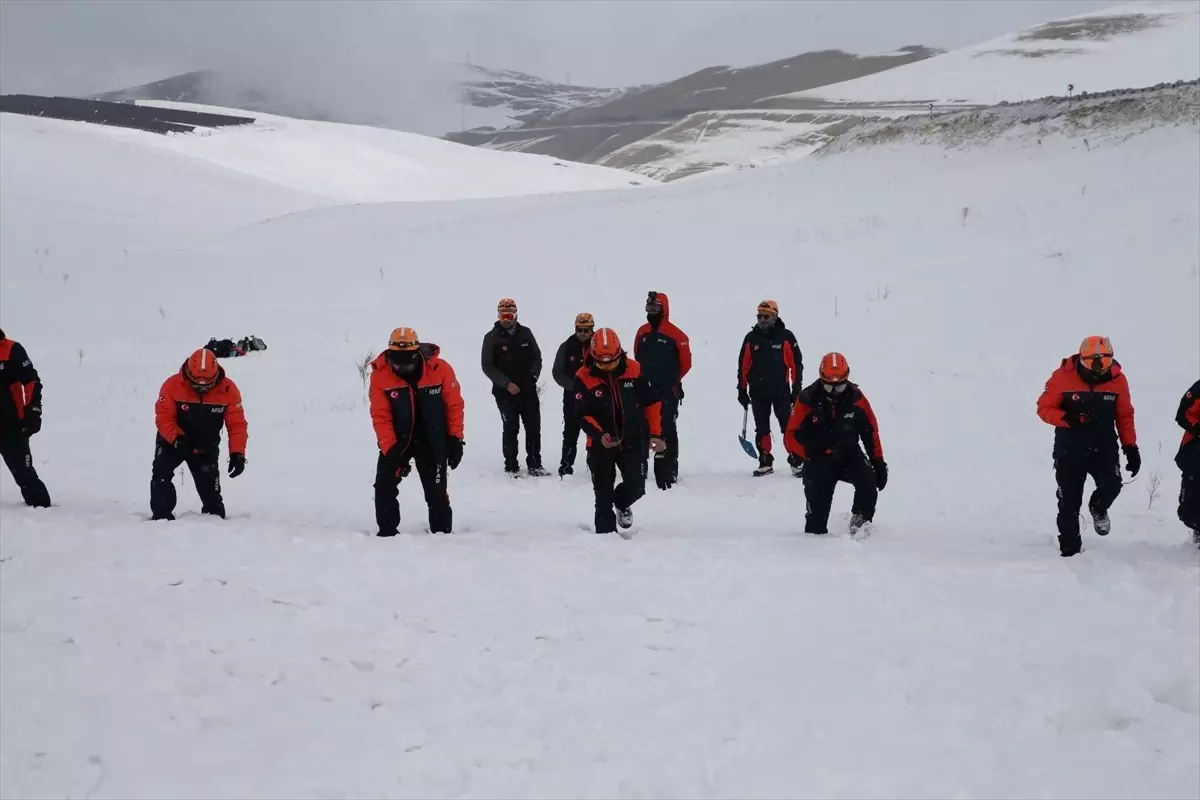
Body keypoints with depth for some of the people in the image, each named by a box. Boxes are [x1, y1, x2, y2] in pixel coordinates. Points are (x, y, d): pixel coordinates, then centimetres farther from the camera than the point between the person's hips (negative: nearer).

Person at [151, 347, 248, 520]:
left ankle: (215, 517, 18)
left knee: (209, 483, 0)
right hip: (172, 440, -1)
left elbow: (237, 424, -16)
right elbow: (163, 418, -21)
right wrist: (177, 439, -37)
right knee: (161, 472, -17)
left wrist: (237, 453, -26)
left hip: (206, 446, 1)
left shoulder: (228, 389, -19)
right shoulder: (172, 385, -23)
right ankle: (161, 516, -9)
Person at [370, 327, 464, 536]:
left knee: (436, 491, 5)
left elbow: (454, 405, -8)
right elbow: (380, 416, -15)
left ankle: (442, 532, 19)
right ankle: (387, 532, 10)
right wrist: (389, 448, -23)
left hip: (433, 442, -1)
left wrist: (455, 439, -8)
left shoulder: (441, 369, -18)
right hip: (397, 440, 1)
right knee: (384, 486, -4)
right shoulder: (380, 374, -17)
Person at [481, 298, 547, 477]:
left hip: (528, 390, 3)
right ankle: (511, 467, 8)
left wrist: (533, 375, -4)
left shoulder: (525, 333, 5)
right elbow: (487, 366, -6)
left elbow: (536, 357, 12)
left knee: (534, 428, 4)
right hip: (505, 392, -3)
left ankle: (534, 465, 14)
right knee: (511, 429, 0)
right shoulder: (491, 338, -3)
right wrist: (507, 384, -14)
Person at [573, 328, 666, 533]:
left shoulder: (634, 369, -8)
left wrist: (655, 434, -2)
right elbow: (583, 415, -13)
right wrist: (599, 435, -29)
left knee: (636, 488, 1)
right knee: (603, 495, 4)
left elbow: (652, 402, 1)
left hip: (633, 441, 1)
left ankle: (622, 503, 35)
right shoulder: (584, 378, -13)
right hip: (600, 444, -1)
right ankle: (606, 531, 19)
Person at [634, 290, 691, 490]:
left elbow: (685, 362, -2)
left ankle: (669, 470, -2)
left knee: (667, 429, -4)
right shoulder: (642, 332, 10)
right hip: (644, 389, 6)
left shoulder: (675, 335, -7)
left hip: (667, 392, -5)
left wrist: (672, 380, 3)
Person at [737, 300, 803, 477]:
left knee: (789, 427, -5)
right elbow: (743, 366, 8)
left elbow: (796, 364, -1)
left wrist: (797, 388, -3)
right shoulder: (751, 338, 4)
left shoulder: (786, 337, -3)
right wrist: (742, 390, 7)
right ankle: (765, 462, 17)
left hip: (781, 391, -3)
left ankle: (796, 461, 1)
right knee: (762, 429, 8)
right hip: (758, 393, 3)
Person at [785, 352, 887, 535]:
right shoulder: (807, 400, -16)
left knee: (868, 482, -26)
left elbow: (870, 431, 2)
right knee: (817, 507, -2)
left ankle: (860, 521, -8)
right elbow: (792, 435, -13)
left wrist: (878, 462, 1)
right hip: (818, 461, -1)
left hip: (849, 454, 1)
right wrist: (810, 455, -28)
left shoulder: (855, 398, -8)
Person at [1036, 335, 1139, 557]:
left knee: (1111, 485, -23)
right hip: (1069, 450, -1)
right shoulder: (1063, 377, -12)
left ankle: (1098, 508, 12)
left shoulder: (1117, 379, -4)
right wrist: (1067, 419, -24)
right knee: (1069, 502, 4)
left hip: (1104, 449, 1)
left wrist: (1131, 447, 1)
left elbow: (1125, 416, 6)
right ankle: (1070, 548, 20)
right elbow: (1044, 408, -6)